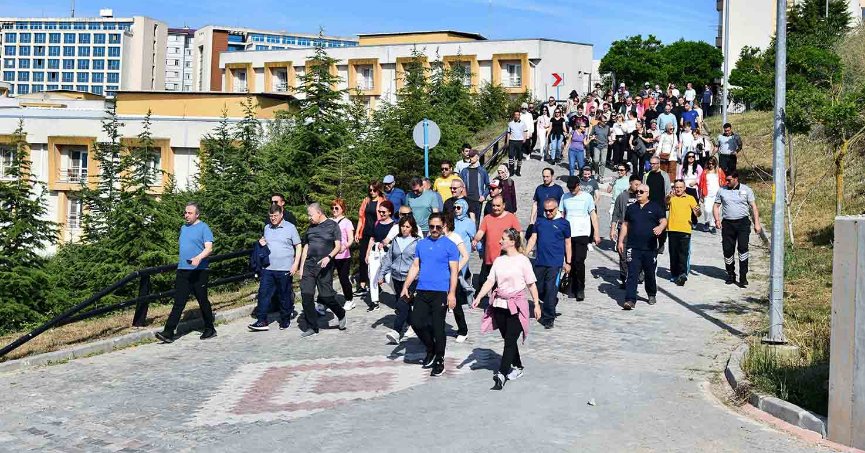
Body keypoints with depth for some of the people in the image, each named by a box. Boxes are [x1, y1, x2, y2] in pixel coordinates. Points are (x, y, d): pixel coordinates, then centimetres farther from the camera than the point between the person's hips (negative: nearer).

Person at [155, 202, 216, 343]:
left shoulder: (203, 228, -5)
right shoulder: (183, 228, 17)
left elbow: (209, 248, -15)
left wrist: (199, 258, -32)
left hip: (198, 271, -5)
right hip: (182, 271, 6)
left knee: (203, 301, 6)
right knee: (179, 302, -1)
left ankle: (210, 329, 20)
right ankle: (168, 333, -6)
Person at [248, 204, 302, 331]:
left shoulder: (290, 228, -3)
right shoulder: (267, 228, 12)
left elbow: (298, 247, -2)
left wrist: (295, 264, -11)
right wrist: (262, 243, 2)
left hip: (284, 269, -4)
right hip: (268, 268, 4)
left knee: (285, 296, 6)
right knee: (263, 293, -2)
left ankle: (285, 320, 19)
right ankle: (262, 321, 2)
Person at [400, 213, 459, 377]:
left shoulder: (449, 245, -2)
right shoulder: (421, 244, 12)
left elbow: (454, 271, -5)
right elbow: (415, 266, 15)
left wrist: (452, 293, -14)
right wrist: (406, 287, 7)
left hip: (440, 293, -4)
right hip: (422, 291, 5)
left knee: (437, 327, -1)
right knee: (416, 322, -1)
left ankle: (439, 360, 15)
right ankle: (431, 349, 25)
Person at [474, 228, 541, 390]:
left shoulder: (522, 260, -6)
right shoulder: (499, 260, 9)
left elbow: (531, 284, -3)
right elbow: (490, 281, 5)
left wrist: (537, 304, -4)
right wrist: (479, 297, -7)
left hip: (516, 305, -6)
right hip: (500, 304, 6)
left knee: (510, 340, -8)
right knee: (508, 339, 13)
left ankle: (501, 375, -12)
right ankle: (518, 368, 29)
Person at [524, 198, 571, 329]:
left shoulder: (563, 223, 1)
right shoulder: (540, 221, 9)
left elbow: (568, 243, 6)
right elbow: (533, 238, 11)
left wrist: (568, 263, 5)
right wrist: (525, 254, 1)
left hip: (555, 263, -4)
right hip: (540, 262, 4)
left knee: (550, 290, -5)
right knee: (539, 289, 9)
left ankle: (548, 318, 7)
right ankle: (553, 302, 37)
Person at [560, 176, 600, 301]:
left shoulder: (587, 197, 2)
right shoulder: (565, 197, 9)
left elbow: (593, 215, 4)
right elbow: (561, 215, 14)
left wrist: (596, 233, 0)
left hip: (582, 234, -3)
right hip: (568, 234, 3)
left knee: (579, 262, -10)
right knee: (570, 262, 4)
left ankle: (580, 289, 1)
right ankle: (573, 288, 16)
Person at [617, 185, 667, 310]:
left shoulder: (655, 207, 5)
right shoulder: (631, 208, 13)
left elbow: (664, 221, -2)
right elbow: (625, 225, 17)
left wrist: (660, 227, -25)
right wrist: (620, 241, 11)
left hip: (650, 248, -1)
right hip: (633, 248, 1)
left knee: (650, 274, 12)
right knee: (632, 274, -8)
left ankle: (651, 295, 34)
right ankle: (630, 300, -13)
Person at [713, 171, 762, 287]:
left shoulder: (746, 190, 4)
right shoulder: (722, 191, 8)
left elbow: (753, 207, 4)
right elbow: (716, 206, 12)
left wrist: (757, 223, -2)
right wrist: (717, 219, -5)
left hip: (743, 222, -2)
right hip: (727, 224, 2)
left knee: (743, 247, -15)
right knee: (728, 250, 3)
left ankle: (743, 277, -12)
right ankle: (731, 275, 20)